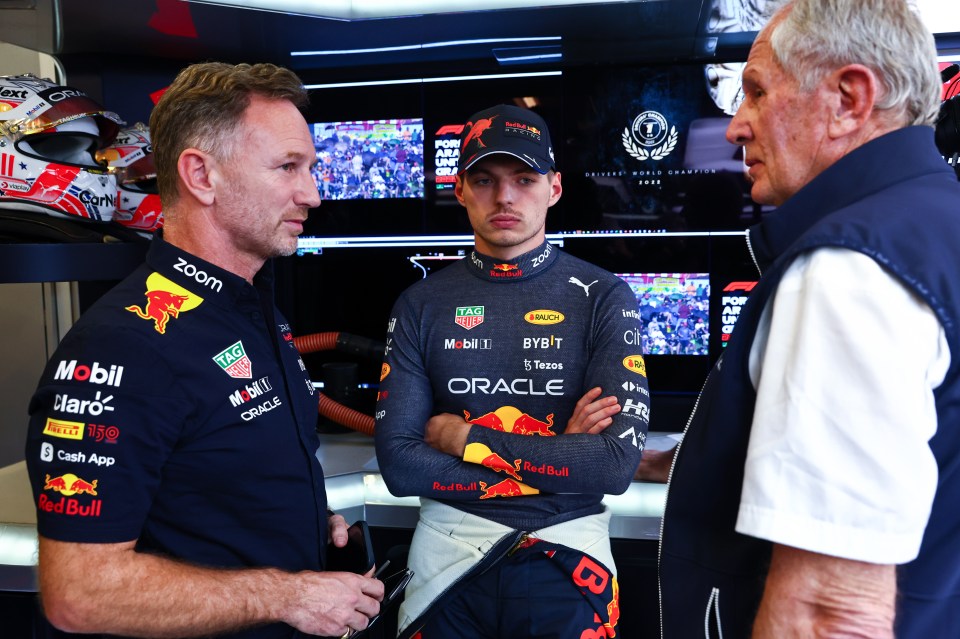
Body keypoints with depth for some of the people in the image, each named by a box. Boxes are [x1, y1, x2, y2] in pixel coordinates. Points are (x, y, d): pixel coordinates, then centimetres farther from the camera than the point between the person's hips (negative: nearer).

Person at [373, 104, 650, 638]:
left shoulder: (604, 297, -7)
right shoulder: (421, 306, -2)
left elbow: (617, 464, -17)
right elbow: (399, 466, -9)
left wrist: (467, 440, -13)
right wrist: (557, 459, -14)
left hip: (565, 555, -1)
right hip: (449, 554, 2)